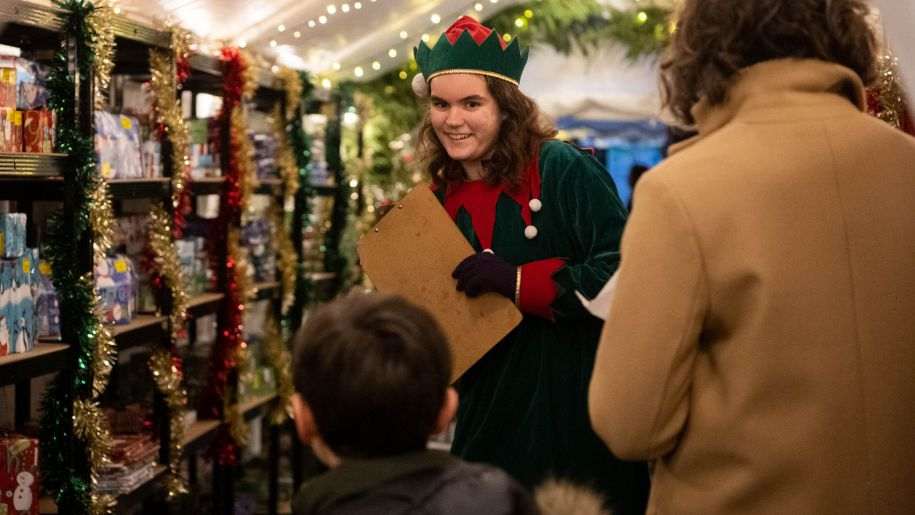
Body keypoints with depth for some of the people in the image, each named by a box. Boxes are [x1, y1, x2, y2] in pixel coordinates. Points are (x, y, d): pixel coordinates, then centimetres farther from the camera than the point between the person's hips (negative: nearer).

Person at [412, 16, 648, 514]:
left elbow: (623, 269, -22)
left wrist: (519, 281, -25)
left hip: (574, 397, -6)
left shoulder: (564, 170, -14)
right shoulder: (444, 196, 7)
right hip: (492, 405, 6)